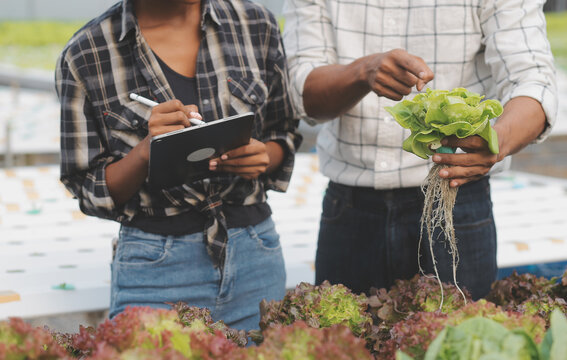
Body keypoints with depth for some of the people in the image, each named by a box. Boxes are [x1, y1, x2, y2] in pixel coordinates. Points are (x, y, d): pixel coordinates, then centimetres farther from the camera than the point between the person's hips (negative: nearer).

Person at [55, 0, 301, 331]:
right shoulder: (84, 56, -8)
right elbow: (90, 192, -3)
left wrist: (263, 157, -11)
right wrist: (146, 151, -22)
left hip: (254, 256, 3)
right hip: (155, 266, -3)